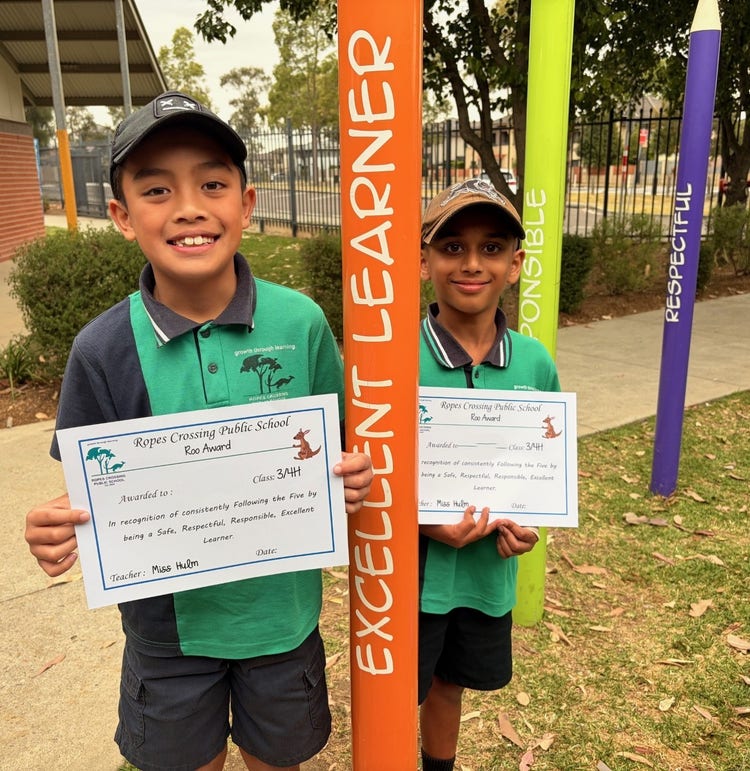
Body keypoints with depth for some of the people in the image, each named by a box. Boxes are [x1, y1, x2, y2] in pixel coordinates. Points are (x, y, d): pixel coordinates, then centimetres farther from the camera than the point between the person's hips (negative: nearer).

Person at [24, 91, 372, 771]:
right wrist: (61, 530, -24)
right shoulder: (103, 349, -14)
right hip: (166, 620, 0)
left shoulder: (299, 322, -14)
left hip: (280, 607, 1)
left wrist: (349, 479, -21)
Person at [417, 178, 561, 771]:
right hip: (409, 572, -3)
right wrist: (425, 522, -23)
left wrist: (525, 521, -8)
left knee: (451, 685, 26)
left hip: (489, 570, 4)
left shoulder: (536, 362, -6)